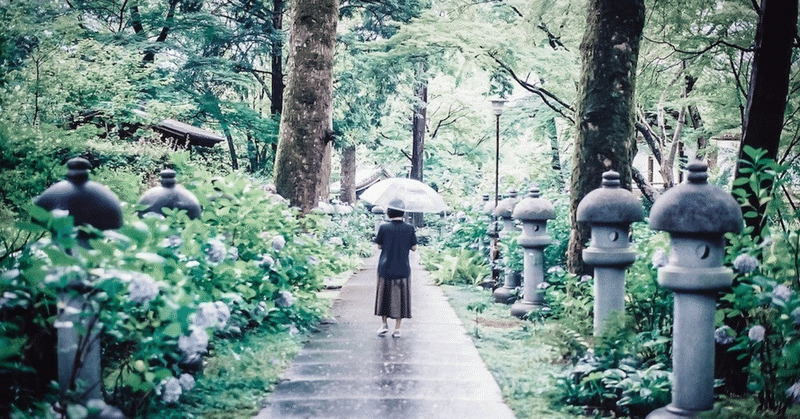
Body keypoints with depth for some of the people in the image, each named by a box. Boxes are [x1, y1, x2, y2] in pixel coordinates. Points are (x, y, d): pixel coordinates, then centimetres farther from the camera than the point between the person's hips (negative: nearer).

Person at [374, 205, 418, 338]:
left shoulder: (384, 228, -8)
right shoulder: (409, 229, -5)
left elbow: (379, 246, 1)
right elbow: (414, 247, 2)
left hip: (385, 268, 0)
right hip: (403, 269, 1)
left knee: (384, 296, 15)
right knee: (400, 298, 7)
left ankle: (384, 324, 14)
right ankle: (397, 329, 9)